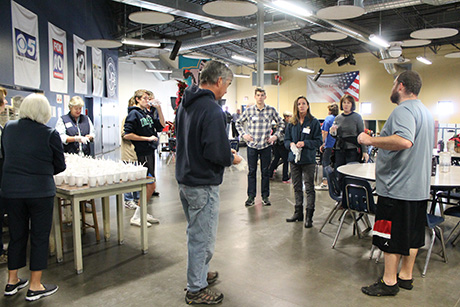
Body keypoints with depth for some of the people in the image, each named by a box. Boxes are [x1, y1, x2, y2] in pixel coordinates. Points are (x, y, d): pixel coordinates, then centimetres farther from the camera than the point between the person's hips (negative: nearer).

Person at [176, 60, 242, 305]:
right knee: (202, 239, 5)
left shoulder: (185, 104, 8)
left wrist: (225, 151, 12)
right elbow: (216, 153, -27)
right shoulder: (212, 110, -22)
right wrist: (232, 159, -6)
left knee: (195, 233, 24)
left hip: (185, 179, 10)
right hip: (203, 185, -10)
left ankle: (199, 274, 41)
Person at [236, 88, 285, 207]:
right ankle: (251, 197, 12)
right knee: (251, 171, 4)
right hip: (252, 145, 0)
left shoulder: (271, 110, 3)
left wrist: (276, 136, 1)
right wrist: (243, 135, 1)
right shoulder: (249, 110, 3)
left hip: (266, 145, 0)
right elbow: (239, 123, 14)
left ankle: (265, 196, 18)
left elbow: (281, 124, 13)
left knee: (265, 171, 6)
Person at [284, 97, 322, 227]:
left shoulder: (314, 122, -3)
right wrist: (291, 144, -11)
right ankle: (298, 213, 25)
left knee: (309, 187, -3)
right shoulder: (292, 123, 9)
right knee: (297, 187, 13)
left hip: (308, 159, -4)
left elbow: (318, 141, -6)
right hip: (294, 158, 5)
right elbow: (286, 140, 10)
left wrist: (304, 143, -19)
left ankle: (309, 216, 3)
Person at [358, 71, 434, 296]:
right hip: (419, 186, 10)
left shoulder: (403, 110, -17)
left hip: (398, 187, -10)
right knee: (412, 234, 15)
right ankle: (406, 277, 27)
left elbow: (404, 141, -36)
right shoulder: (425, 111, 16)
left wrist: (370, 140, -25)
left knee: (391, 235, 1)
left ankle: (389, 282, 11)